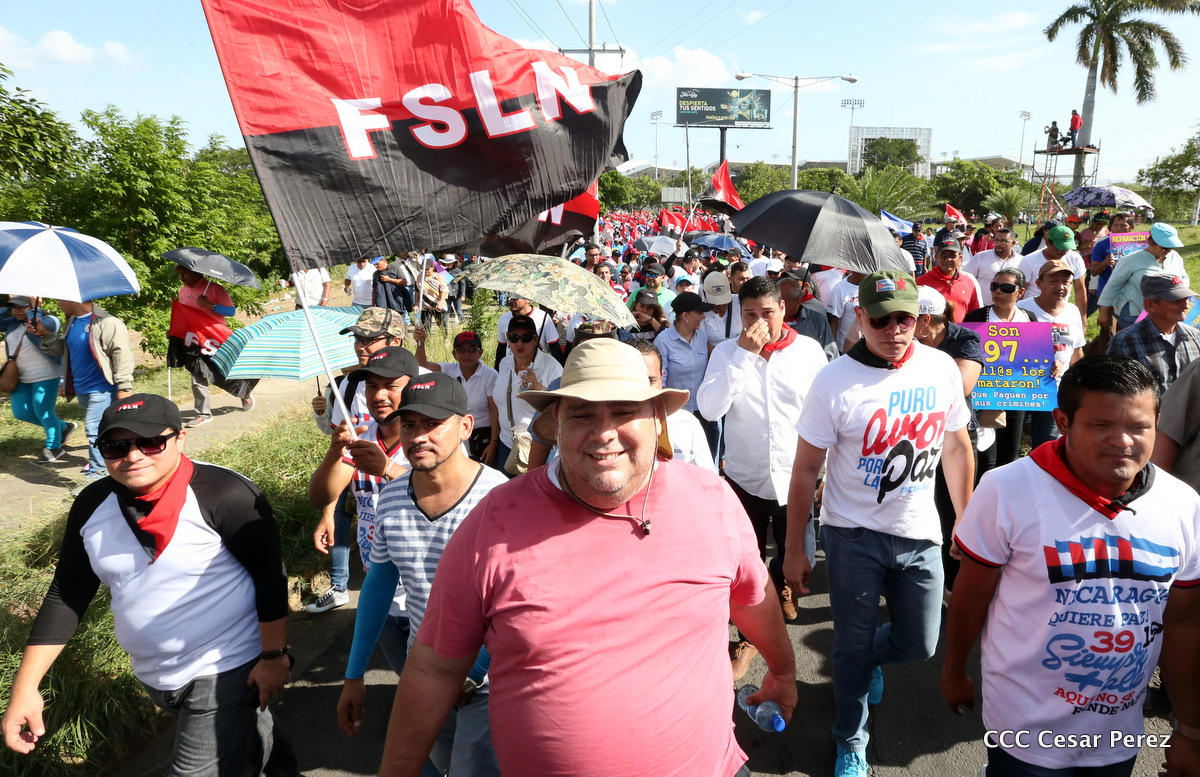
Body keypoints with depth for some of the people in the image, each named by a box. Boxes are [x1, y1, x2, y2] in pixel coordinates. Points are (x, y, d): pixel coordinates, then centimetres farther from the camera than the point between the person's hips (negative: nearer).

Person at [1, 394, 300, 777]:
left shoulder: (226, 495, -23)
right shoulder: (92, 505, -5)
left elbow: (270, 575, -17)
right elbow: (66, 595, 1)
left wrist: (274, 656, -14)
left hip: (224, 671, -6)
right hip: (155, 675, 6)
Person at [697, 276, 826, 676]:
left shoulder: (809, 350, -5)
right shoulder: (727, 351, -5)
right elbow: (710, 409, -20)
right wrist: (744, 354, -23)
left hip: (797, 478, 0)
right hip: (745, 477, 0)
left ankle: (780, 582, 50)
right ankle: (749, 636, 33)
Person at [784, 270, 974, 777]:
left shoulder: (942, 368, -4)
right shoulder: (834, 381, -15)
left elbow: (957, 447, 10)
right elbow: (805, 471, -10)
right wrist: (794, 551, -7)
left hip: (919, 534, 4)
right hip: (853, 534, -3)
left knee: (918, 646, 13)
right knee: (853, 646, 9)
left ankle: (869, 659, 49)